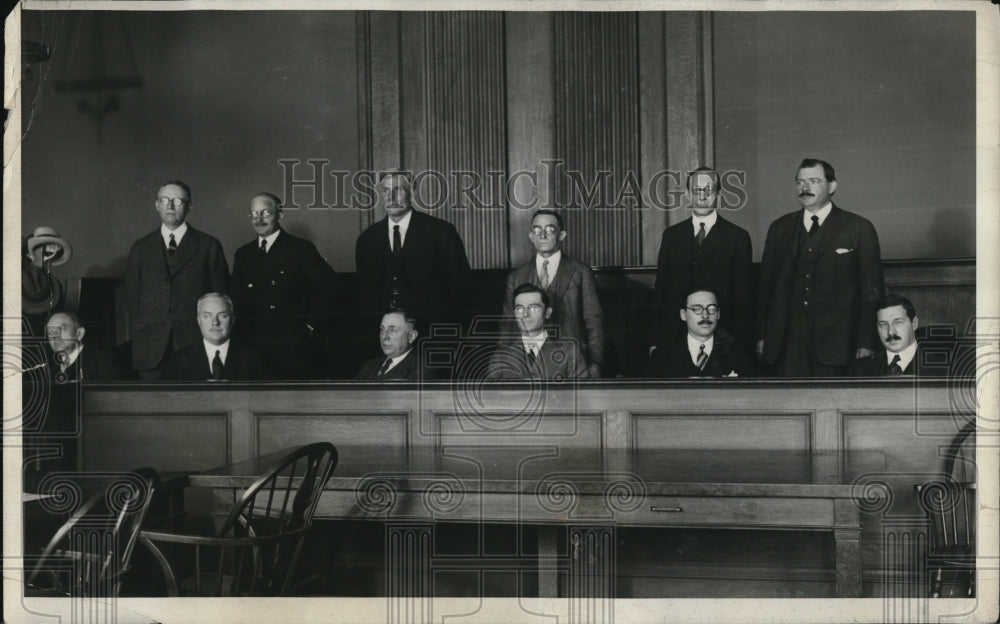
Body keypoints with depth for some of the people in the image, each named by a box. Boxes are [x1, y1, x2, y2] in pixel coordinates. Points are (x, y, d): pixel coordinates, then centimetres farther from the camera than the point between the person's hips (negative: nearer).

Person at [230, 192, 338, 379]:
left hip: (293, 347, -3)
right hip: (253, 348, 4)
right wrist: (241, 335, 2)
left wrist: (311, 324, -5)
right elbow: (236, 299, 15)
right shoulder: (243, 254, 14)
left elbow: (328, 285, -3)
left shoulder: (301, 249, 0)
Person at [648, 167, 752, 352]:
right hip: (674, 335, 2)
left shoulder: (737, 237, 2)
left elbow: (743, 296, 1)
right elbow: (660, 289, 10)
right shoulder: (671, 235, 11)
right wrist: (654, 341, 5)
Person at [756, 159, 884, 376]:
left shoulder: (859, 228, 5)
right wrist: (762, 337, 6)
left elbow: (872, 291, 2)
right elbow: (766, 286, 13)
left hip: (835, 344, -2)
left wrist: (867, 343, -5)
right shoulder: (779, 228, 14)